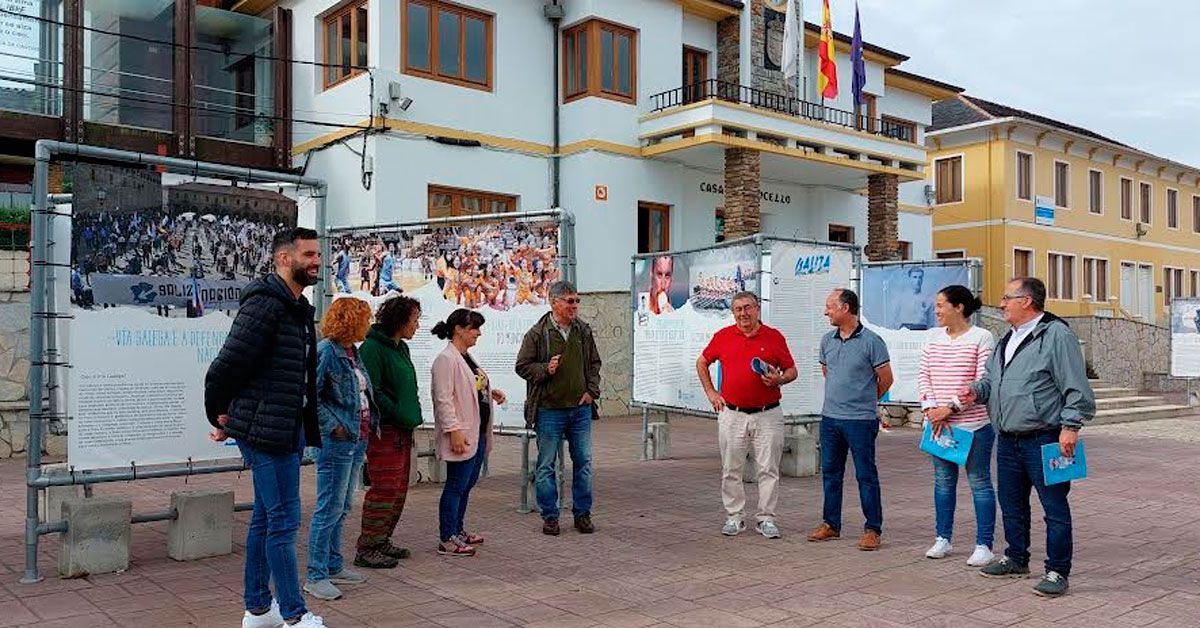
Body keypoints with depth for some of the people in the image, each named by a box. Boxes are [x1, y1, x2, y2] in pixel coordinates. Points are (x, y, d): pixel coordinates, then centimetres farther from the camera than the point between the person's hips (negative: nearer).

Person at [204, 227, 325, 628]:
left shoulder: (296, 308, 16)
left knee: (265, 518, 15)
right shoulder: (264, 304, -15)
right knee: (284, 520, -4)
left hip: (288, 430, 10)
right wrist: (219, 415, -3)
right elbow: (227, 364, -16)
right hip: (267, 431, -10)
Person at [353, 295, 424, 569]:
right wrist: (397, 413, -16)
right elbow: (370, 391, -19)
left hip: (403, 431, 10)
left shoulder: (401, 348, 17)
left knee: (399, 491, 13)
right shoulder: (373, 348, -13)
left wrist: (411, 418, 12)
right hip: (384, 431, -10)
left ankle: (382, 541, 24)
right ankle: (366, 549, 0)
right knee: (384, 489, -8)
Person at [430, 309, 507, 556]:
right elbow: (444, 399, -21)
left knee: (468, 484, 16)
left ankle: (457, 531, 28)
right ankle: (447, 540, 5)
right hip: (461, 435, -10)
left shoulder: (467, 357, 15)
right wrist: (454, 430, -25)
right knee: (456, 486, -3)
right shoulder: (446, 359, -15)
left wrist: (490, 391, 12)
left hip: (477, 432, 10)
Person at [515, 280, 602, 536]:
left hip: (580, 409, 4)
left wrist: (592, 391, 5)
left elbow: (594, 363, 16)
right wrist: (545, 369, -17)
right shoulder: (537, 333, -6)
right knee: (546, 465, 4)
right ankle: (550, 516, 16)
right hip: (550, 409, -3)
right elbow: (522, 366, -1)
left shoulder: (584, 331, 7)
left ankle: (582, 514, 20)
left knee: (583, 462, 8)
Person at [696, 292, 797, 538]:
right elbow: (702, 363, 17)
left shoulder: (774, 337, 2)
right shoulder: (723, 336, 4)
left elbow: (792, 371, 9)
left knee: (768, 469, 2)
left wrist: (778, 379, -13)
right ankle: (734, 517, 19)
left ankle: (766, 518, 13)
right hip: (732, 414, 1)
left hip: (767, 414, -1)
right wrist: (711, 393, 9)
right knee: (730, 470, 7)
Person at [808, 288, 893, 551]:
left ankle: (872, 529, 11)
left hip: (860, 420, -6)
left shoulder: (871, 341, -11)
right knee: (830, 472, 13)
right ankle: (830, 524, 25)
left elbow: (885, 379, -3)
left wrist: (865, 400, 9)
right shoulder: (828, 340, 7)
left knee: (866, 475, 2)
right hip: (829, 418, 6)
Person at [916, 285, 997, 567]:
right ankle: (943, 539, 25)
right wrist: (930, 408, -8)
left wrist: (951, 408, -16)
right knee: (943, 481, 14)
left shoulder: (982, 338, -9)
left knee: (979, 482, 4)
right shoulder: (934, 336, 8)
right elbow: (923, 374, 6)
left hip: (973, 424, -6)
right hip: (938, 423, 6)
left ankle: (983, 545, 13)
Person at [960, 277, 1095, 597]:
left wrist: (1070, 426, -20)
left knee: (1055, 508, 1)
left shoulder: (1056, 334, -11)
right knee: (1011, 504, 17)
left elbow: (1076, 387, -15)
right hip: (1008, 440, 9)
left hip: (1044, 440, -9)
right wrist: (978, 390, 6)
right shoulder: (1007, 340, 16)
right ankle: (1016, 559, 32)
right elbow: (992, 377, 27)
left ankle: (1057, 571, 9)